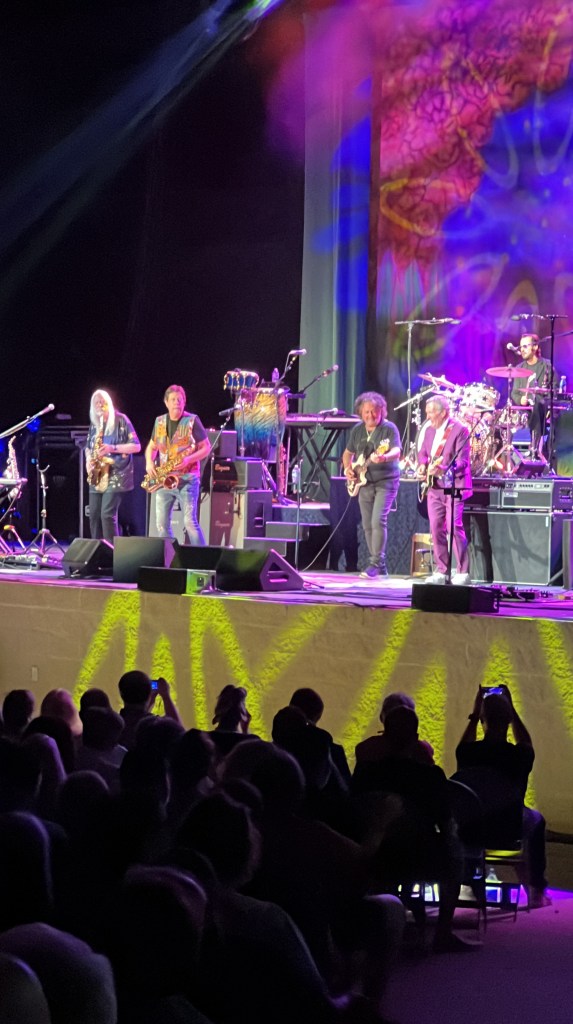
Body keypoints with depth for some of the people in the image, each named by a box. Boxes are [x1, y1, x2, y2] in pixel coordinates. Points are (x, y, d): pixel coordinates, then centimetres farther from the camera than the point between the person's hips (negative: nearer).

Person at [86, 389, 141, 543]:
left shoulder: (121, 420, -3)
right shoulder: (94, 424, 15)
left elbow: (136, 446, -6)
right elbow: (88, 447, 24)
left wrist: (112, 448, -18)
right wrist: (88, 461, 1)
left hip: (115, 476, -6)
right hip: (97, 477, 6)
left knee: (107, 515, -15)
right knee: (94, 516, 3)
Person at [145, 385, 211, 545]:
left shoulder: (192, 421, -3)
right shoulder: (159, 422, 11)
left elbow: (206, 448, -3)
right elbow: (151, 446, 21)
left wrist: (188, 460, -19)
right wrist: (149, 463, 0)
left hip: (187, 479, -5)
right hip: (164, 479, 5)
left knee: (190, 521, -14)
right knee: (161, 524, 2)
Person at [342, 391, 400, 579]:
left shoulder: (389, 428, -8)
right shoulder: (357, 430, 9)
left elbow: (396, 451, -22)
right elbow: (348, 453, 21)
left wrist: (384, 457, -43)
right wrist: (347, 468, 2)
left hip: (386, 481, -6)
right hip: (364, 483, 6)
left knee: (378, 521, -19)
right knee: (368, 526, 6)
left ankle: (376, 563, -16)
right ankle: (380, 566, 15)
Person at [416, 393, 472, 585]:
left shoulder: (460, 430, -10)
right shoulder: (430, 430, 13)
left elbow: (462, 461, -16)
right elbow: (423, 453, 20)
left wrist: (443, 469, -30)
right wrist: (422, 466, -2)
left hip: (453, 486, -7)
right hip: (434, 486, 7)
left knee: (455, 527, -13)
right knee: (436, 528, 5)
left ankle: (463, 573, -9)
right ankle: (440, 571, 11)